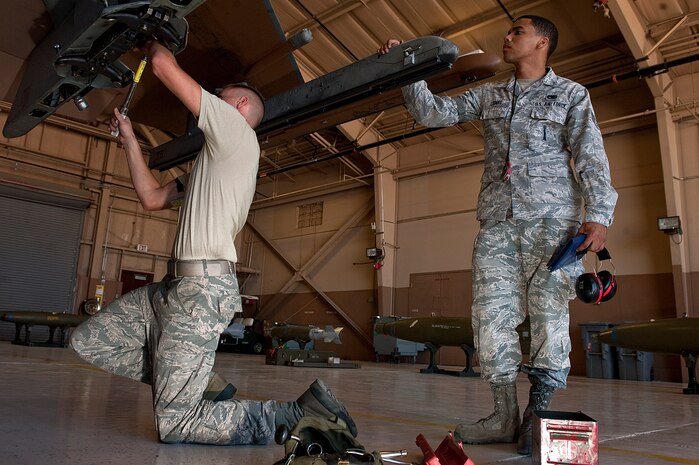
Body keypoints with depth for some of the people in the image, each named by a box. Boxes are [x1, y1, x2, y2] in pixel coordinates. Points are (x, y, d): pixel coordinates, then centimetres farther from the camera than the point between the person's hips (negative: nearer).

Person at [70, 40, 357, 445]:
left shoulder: (236, 128, -3)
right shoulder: (212, 162, 26)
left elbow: (163, 64, -3)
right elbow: (152, 198, 25)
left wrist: (153, 43, 20)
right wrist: (129, 139, 27)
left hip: (203, 289, -10)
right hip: (176, 285, 10)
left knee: (174, 425, -10)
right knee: (87, 342, 11)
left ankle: (293, 411, -2)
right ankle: (207, 383, 10)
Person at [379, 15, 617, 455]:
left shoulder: (571, 94, 11)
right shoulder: (488, 95, 21)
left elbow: (591, 156, 2)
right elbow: (435, 112, 16)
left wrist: (598, 213, -11)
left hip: (551, 219, -3)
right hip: (498, 221, 4)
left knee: (549, 312, -7)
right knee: (492, 312, -4)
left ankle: (540, 415, 2)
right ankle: (506, 416, 3)